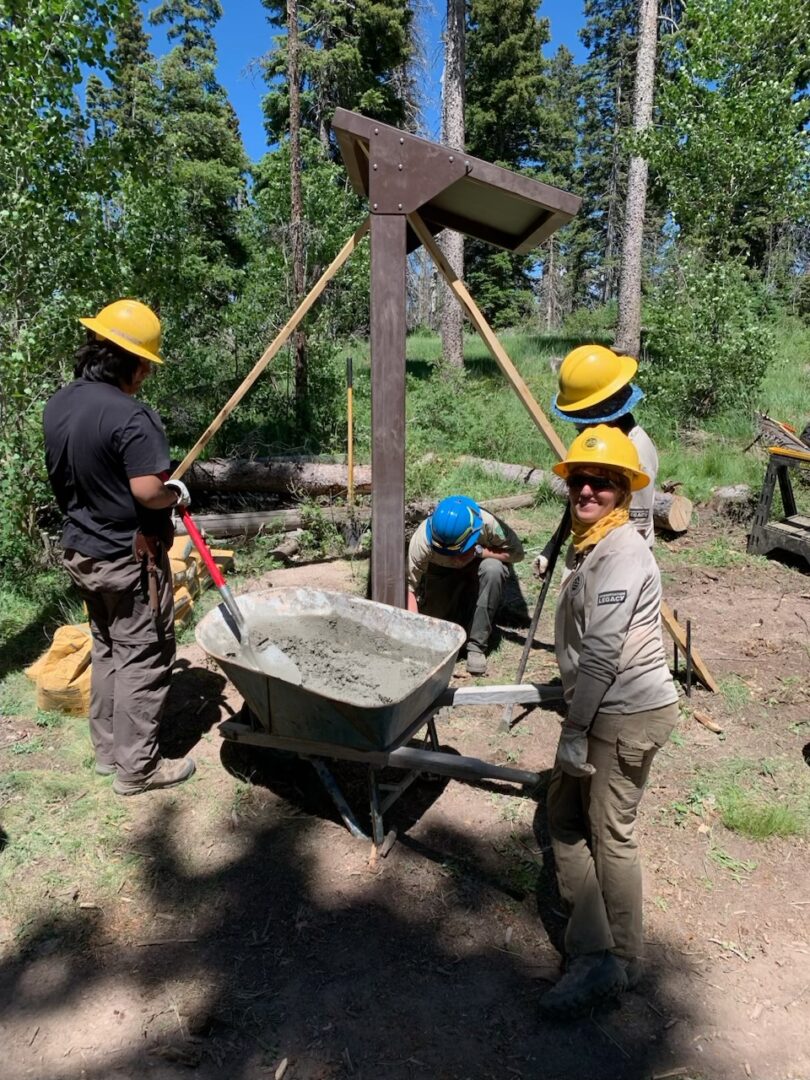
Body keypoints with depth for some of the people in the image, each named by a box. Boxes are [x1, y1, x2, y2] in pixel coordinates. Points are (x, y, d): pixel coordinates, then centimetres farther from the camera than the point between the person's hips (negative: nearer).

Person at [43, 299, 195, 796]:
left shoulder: (59, 403, 5)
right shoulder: (131, 417, -23)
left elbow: (66, 477, 13)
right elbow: (148, 492, -29)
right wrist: (177, 493, -9)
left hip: (82, 550, 9)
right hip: (130, 558, -8)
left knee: (107, 650, 21)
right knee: (142, 660, 4)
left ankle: (107, 747, 33)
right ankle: (136, 767, 15)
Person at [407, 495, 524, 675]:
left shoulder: (488, 524, -36)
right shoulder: (422, 539, -35)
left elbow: (517, 553, -22)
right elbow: (409, 585, -30)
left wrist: (479, 551, -36)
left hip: (477, 566, 0)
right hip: (440, 573, 1)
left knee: (493, 569, -34)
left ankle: (477, 646, -22)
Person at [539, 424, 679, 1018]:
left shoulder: (622, 553, -20)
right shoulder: (587, 545, 11)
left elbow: (601, 657, -23)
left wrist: (573, 734, -19)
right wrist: (576, 726, 19)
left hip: (629, 713, -10)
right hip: (603, 708, 10)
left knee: (609, 834, 3)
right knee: (565, 810, 14)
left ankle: (622, 961, 23)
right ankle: (594, 951, 24)